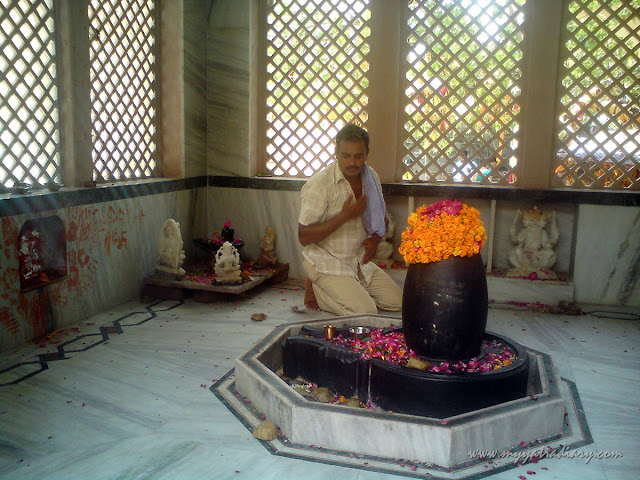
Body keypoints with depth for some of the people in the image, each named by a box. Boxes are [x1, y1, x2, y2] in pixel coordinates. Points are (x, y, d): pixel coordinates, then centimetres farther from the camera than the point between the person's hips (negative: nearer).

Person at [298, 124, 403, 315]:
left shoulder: (371, 178, 2)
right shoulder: (319, 184, -20)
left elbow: (380, 219, 17)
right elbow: (304, 237, -22)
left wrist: (374, 240, -5)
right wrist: (344, 215, -29)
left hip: (360, 262, 7)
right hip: (326, 263, -7)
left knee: (397, 302, 3)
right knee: (365, 313, -19)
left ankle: (345, 291, 17)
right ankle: (316, 290, 3)